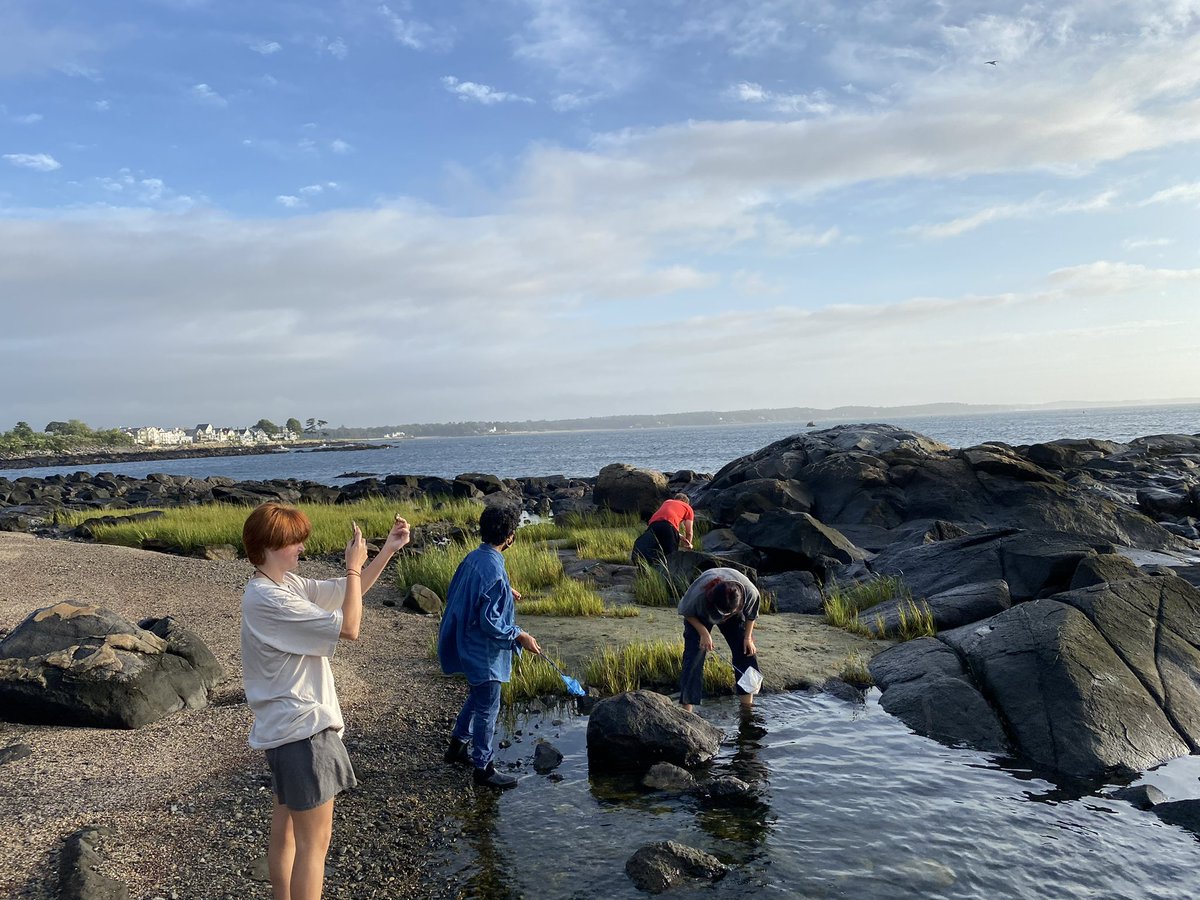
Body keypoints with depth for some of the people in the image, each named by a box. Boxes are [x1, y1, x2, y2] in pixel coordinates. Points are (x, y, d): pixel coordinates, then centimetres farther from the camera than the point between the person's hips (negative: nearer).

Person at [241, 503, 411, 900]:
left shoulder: (286, 584, 6)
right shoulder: (268, 599, -24)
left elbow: (345, 594, 11)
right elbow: (348, 628, -23)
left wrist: (387, 550, 2)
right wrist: (354, 566, -15)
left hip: (287, 726, 10)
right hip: (301, 728, -10)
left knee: (285, 831, 21)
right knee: (314, 841, 1)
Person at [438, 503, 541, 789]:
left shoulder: (473, 557, -2)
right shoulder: (494, 571, -29)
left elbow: (455, 593, 13)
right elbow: (490, 622, -27)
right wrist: (519, 636, -15)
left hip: (467, 644, 9)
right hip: (484, 651, -9)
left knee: (477, 698, 26)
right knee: (487, 708, 6)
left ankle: (457, 745, 41)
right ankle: (483, 767, 20)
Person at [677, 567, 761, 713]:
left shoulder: (750, 593, -36)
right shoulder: (698, 594, -44)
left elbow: (751, 615, -9)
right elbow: (687, 613, -19)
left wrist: (748, 638, -12)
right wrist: (703, 632, -24)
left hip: (735, 618, 3)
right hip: (699, 617, -3)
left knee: (746, 651, -5)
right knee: (694, 655, -15)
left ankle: (748, 704, 11)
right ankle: (687, 709, -13)